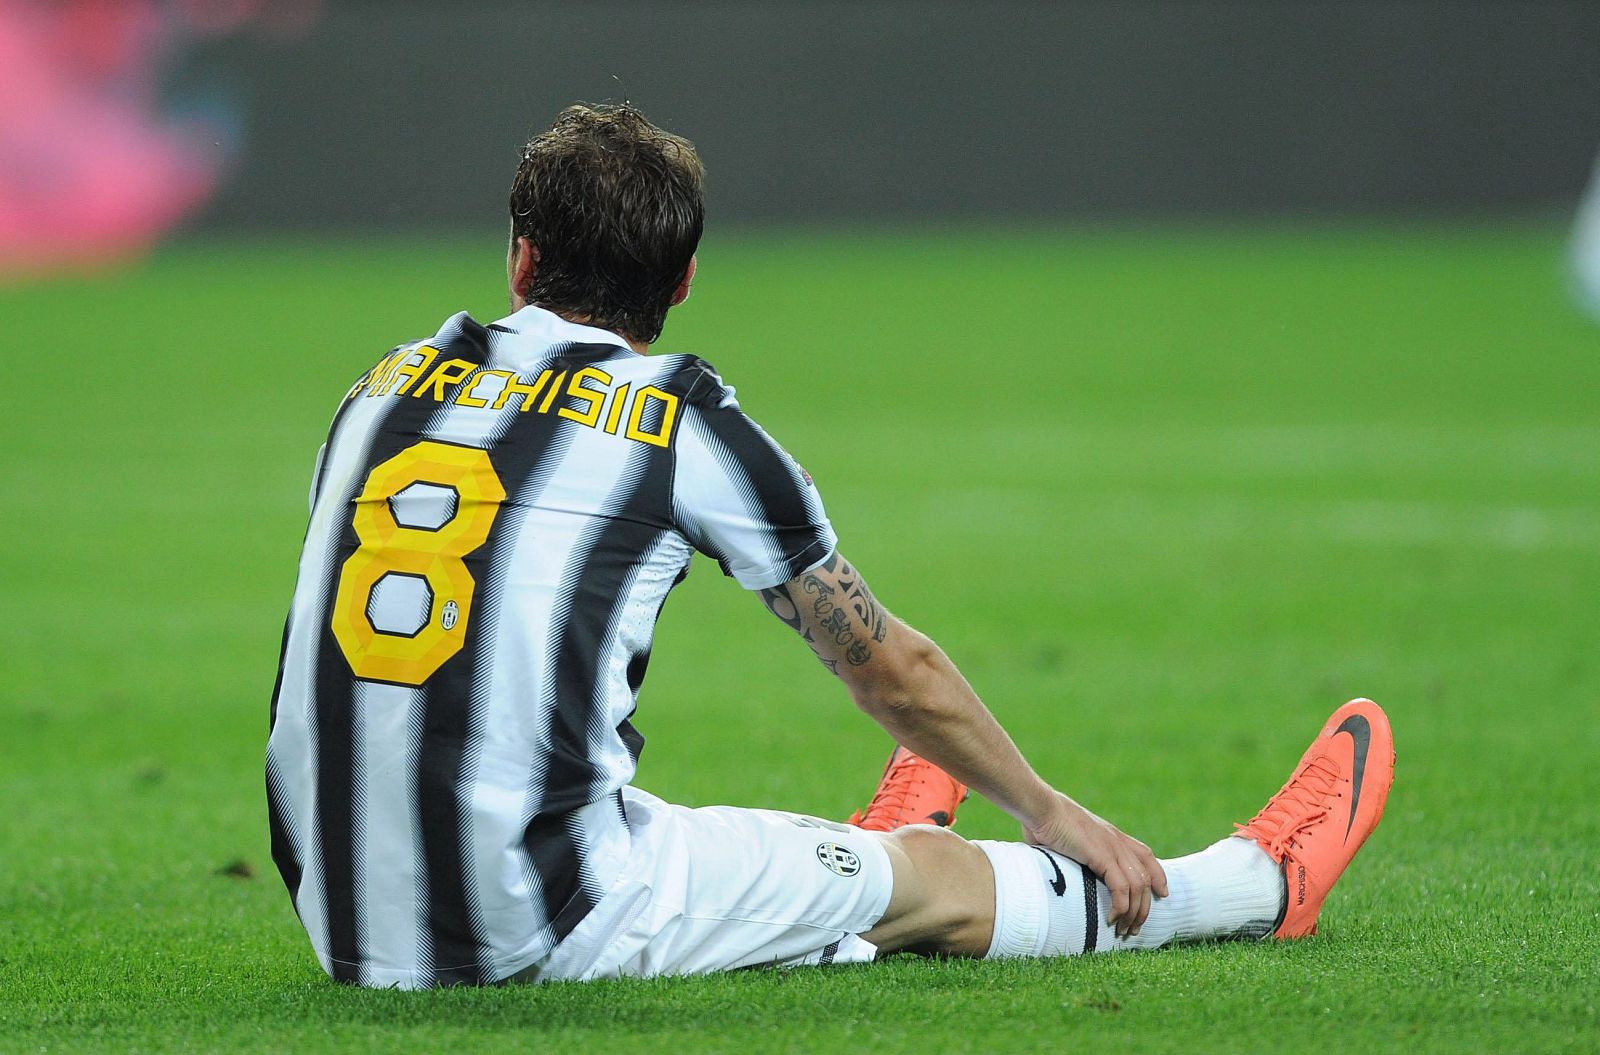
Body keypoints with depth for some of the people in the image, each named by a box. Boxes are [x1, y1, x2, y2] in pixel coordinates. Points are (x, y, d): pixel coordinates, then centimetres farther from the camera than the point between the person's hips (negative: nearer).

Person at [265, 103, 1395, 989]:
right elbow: (894, 671, 10)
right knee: (933, 879, 14)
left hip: (345, 924, 5)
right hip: (541, 929, -5)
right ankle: (1265, 880, 31)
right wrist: (1050, 812, 27)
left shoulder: (384, 390, 12)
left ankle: (857, 860, 61)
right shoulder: (686, 423, -2)